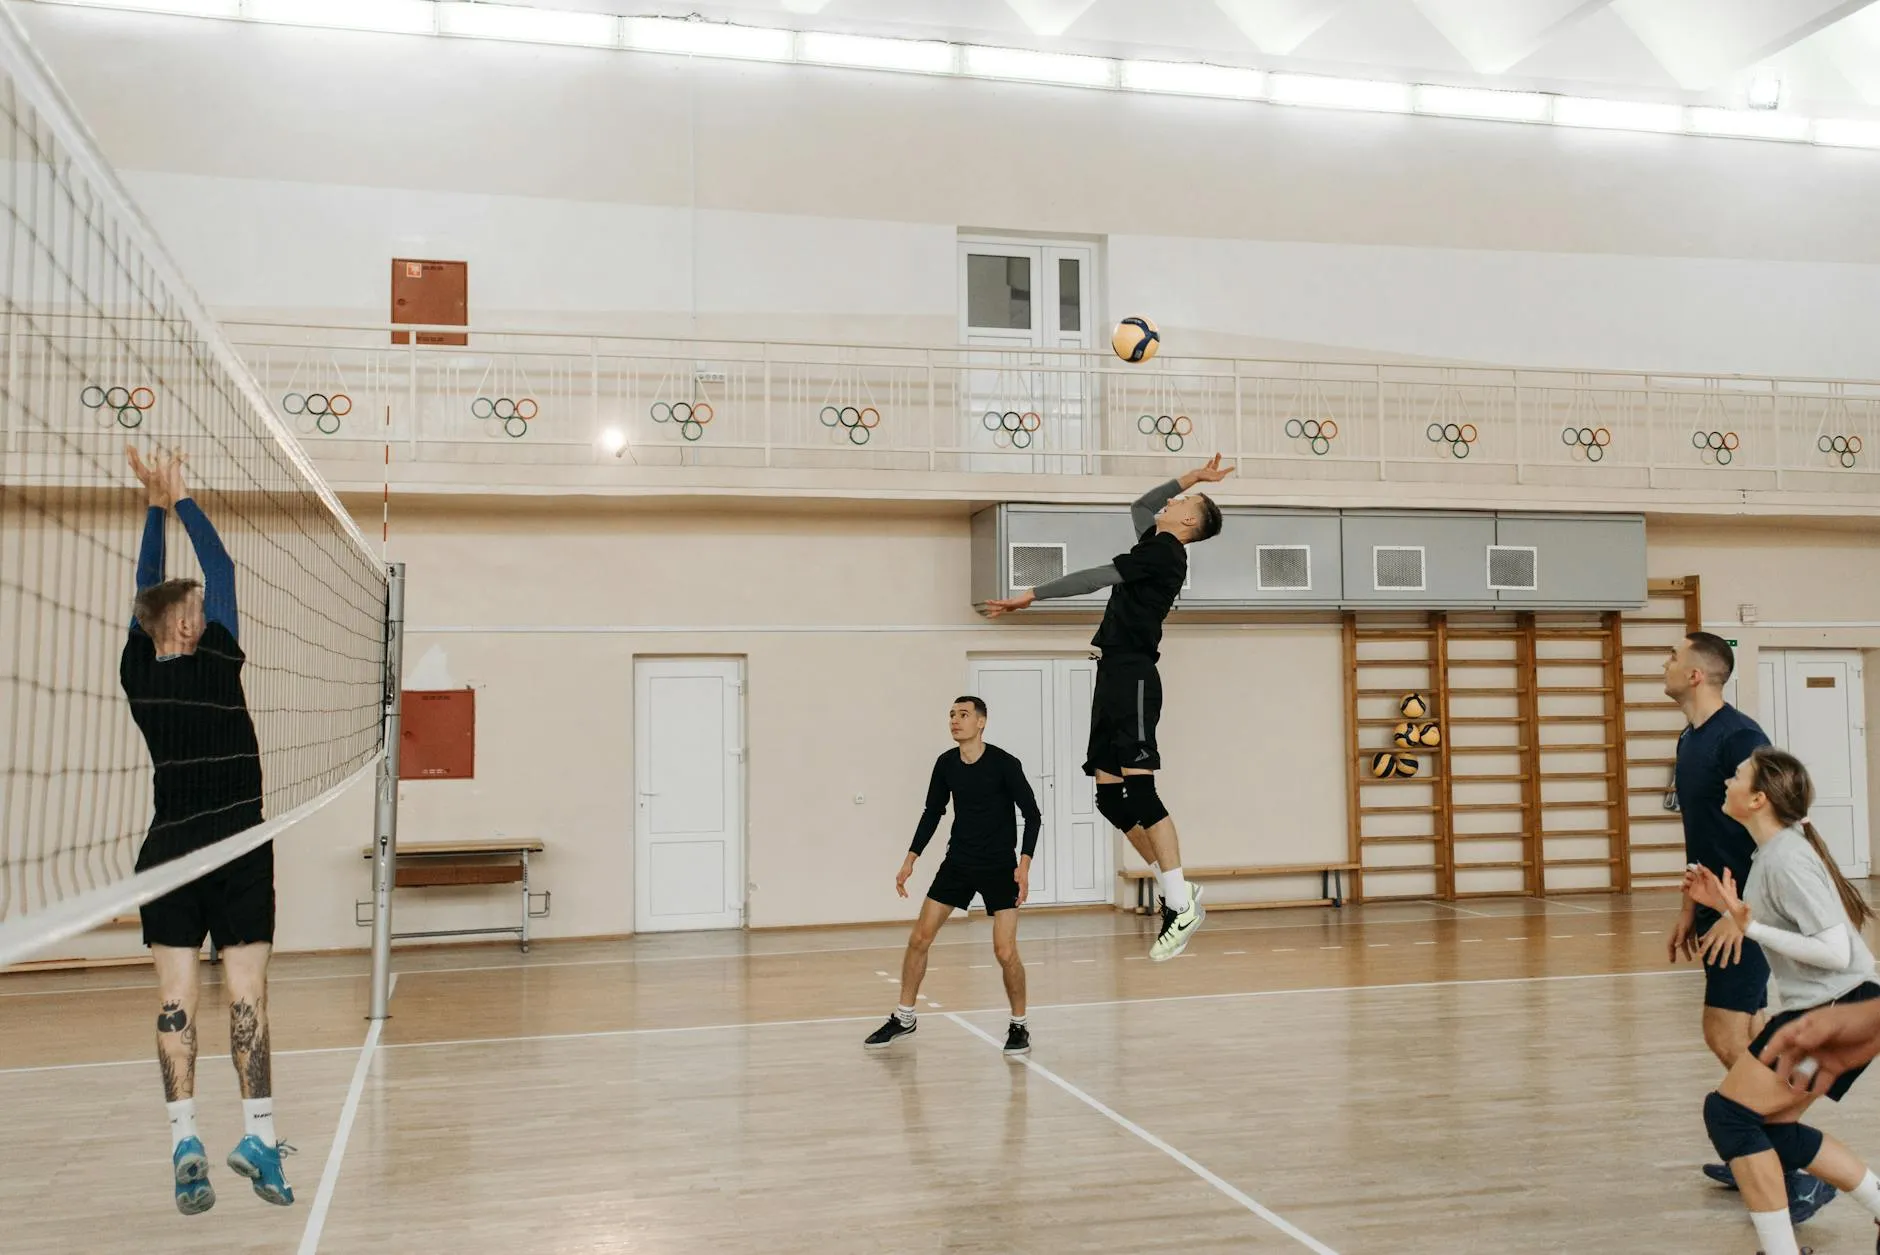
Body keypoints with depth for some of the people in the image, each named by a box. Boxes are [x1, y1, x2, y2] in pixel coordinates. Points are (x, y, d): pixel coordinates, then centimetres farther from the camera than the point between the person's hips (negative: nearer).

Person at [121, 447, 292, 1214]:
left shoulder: (137, 674, 0)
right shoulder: (216, 663, -9)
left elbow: (148, 590, 14)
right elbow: (220, 569, 0)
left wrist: (154, 505, 20)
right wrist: (177, 498, 9)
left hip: (168, 851, 3)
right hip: (237, 848, -3)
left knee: (176, 996, 3)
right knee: (246, 993, -2)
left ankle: (184, 1138, -3)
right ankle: (258, 1134, -5)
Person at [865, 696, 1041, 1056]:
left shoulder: (1005, 764, -16)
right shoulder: (946, 764, -2)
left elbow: (1032, 814, -11)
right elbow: (932, 812, 10)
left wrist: (1024, 863, -21)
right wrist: (911, 860, 6)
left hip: (1000, 866, -4)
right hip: (958, 862, 5)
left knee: (1005, 952, -11)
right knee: (919, 938, 2)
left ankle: (1019, 1025, 12)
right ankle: (904, 1018, 19)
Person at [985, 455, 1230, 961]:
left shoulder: (1163, 552, -5)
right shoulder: (1158, 547, 21)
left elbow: (1094, 578, -14)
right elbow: (1139, 505, 41)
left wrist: (1031, 595, -12)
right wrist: (1192, 477, 36)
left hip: (1133, 676, -10)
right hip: (1116, 673, 10)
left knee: (1138, 790, -15)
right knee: (1110, 794, 5)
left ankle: (1181, 904, -12)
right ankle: (1176, 891, 10)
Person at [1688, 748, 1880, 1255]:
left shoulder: (1787, 857, -19)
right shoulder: (1772, 850, 11)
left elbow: (1834, 951, -23)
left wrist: (1749, 924, -25)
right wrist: (1724, 905, 7)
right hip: (1825, 1008, 10)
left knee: (1728, 1112, -8)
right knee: (1773, 1126, 16)